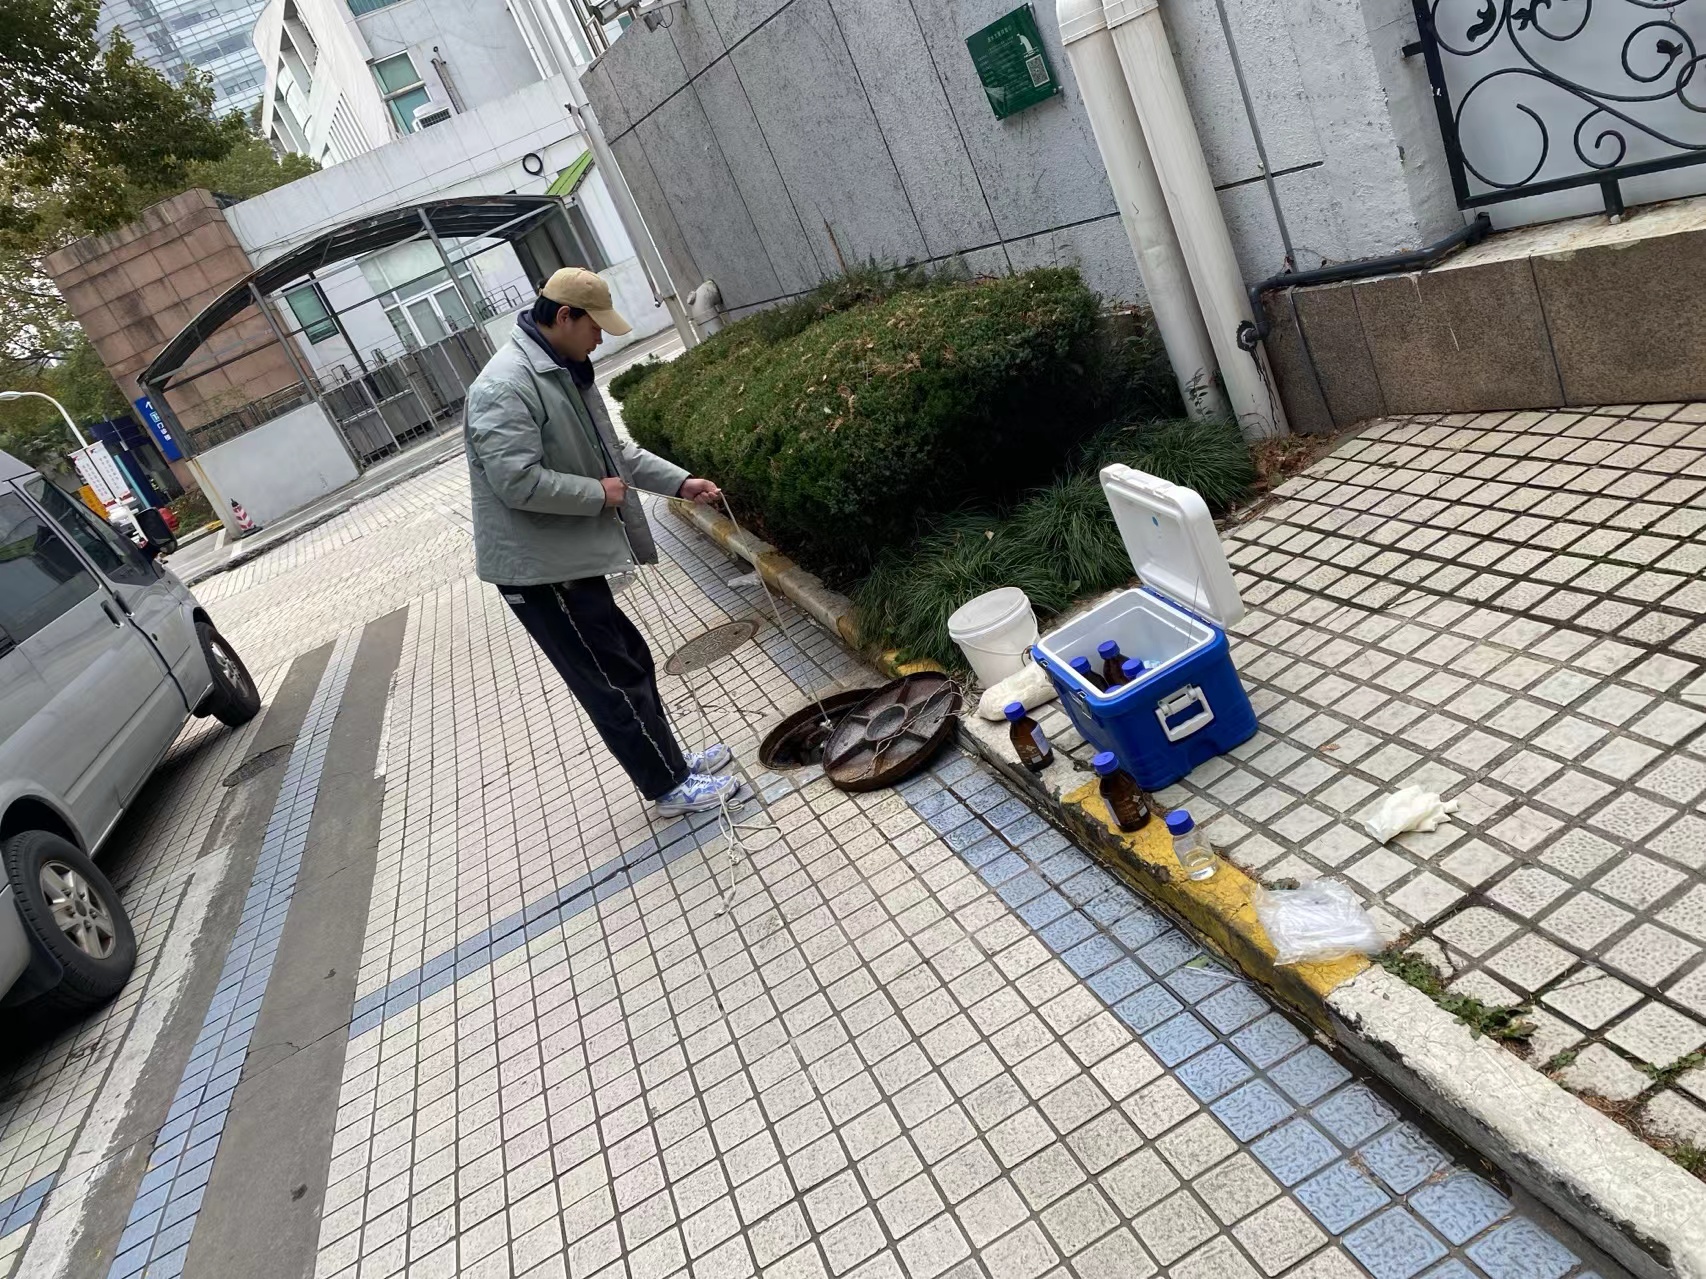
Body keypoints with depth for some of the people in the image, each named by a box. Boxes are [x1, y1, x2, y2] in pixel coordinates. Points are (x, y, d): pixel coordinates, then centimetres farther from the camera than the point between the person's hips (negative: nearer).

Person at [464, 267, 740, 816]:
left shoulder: (566, 371, 11)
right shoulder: (505, 387, -22)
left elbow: (614, 449, 18)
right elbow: (518, 481, -29)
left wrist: (680, 482, 10)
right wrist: (599, 494, -18)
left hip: (571, 558, 10)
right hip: (538, 569, -10)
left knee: (626, 661, 18)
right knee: (614, 678, 0)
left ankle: (669, 760, 33)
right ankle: (670, 786, 13)